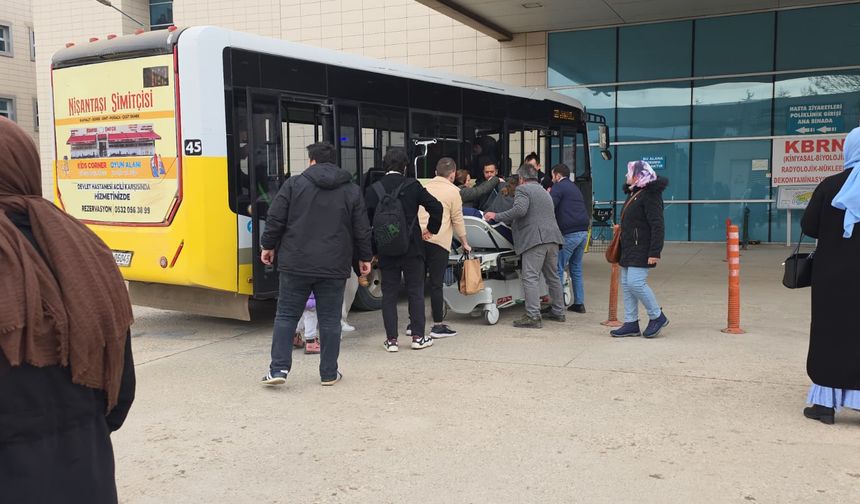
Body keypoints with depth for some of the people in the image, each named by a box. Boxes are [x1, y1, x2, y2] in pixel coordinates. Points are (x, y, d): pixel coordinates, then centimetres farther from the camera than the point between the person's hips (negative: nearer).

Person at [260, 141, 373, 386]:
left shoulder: (294, 184, -1)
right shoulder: (352, 190, 5)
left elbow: (275, 219, -2)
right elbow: (362, 229, 6)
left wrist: (268, 245, 13)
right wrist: (365, 257, 18)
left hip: (296, 264, -1)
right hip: (334, 267, 1)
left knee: (286, 316, 8)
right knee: (330, 320, 8)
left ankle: (279, 368, 2)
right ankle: (329, 373, 14)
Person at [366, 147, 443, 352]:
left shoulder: (373, 189, -2)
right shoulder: (412, 186, -6)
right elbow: (436, 207, -9)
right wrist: (432, 229, 6)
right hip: (412, 249, -1)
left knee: (389, 294, 7)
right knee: (416, 292, 9)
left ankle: (391, 339, 7)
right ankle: (418, 337, 10)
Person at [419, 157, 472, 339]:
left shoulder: (424, 187, 15)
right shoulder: (452, 191, 1)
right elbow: (457, 220, 2)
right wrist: (464, 243, 13)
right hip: (438, 241, -5)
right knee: (436, 284, -1)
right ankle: (438, 326, 4)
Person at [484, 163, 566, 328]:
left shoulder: (523, 189, -1)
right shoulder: (544, 192, 28)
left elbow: (519, 210, -18)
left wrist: (496, 216, -11)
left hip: (535, 239, -9)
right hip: (552, 237, 9)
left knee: (530, 278, -10)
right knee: (552, 276, 17)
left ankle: (533, 316, -15)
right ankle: (558, 312, 24)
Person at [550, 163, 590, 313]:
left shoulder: (559, 187, -2)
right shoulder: (574, 187, 25)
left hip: (569, 233, -8)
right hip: (583, 232, 9)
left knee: (558, 269, -4)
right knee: (576, 268, 15)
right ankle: (579, 303, 16)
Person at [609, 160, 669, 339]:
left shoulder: (650, 195, -14)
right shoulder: (633, 193, 17)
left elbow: (657, 226, -20)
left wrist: (655, 252, -24)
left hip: (641, 250, -10)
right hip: (629, 249, 10)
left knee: (635, 283, -15)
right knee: (626, 285, 9)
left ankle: (657, 317, 2)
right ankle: (631, 324, 15)